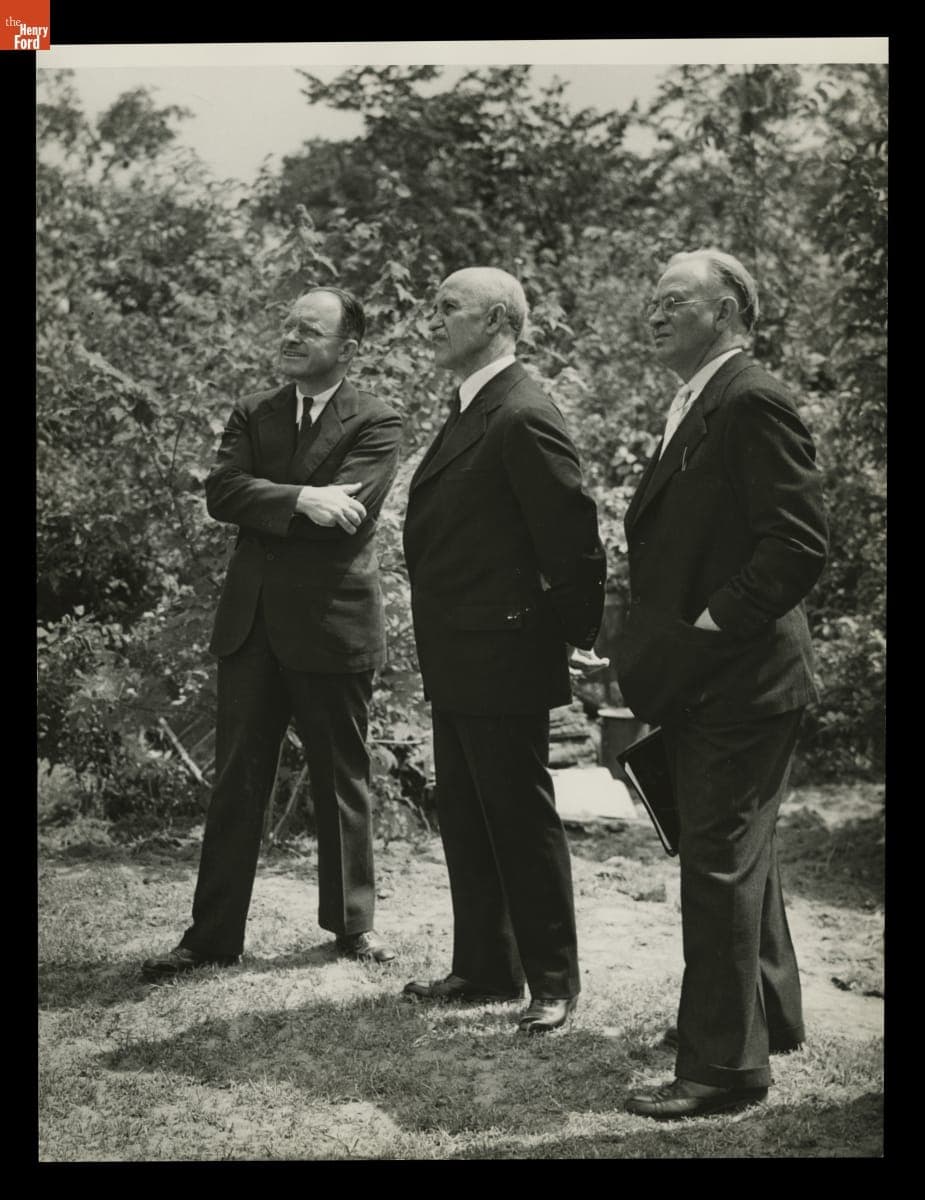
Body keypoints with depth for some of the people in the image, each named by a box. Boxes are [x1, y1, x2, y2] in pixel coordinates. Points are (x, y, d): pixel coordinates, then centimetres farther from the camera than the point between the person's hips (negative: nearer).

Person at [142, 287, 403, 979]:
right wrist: (300, 500, -21)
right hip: (251, 623, 4)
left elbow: (346, 513, -17)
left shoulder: (376, 423, -3)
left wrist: (261, 507, -10)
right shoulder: (252, 415, 11)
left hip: (333, 623, -3)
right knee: (237, 781, 6)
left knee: (342, 781, 9)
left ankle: (351, 921, 25)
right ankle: (213, 934, 12)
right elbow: (222, 493, -6)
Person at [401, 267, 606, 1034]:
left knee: (523, 823, 1)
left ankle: (554, 982, 13)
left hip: (504, 662, -10)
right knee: (466, 824, 16)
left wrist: (580, 636, -10)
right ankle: (486, 968, 28)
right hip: (457, 665, 10)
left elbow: (574, 535, -18)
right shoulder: (470, 415, 14)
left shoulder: (524, 418, -17)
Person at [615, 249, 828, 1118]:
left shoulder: (752, 404, -15)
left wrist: (711, 629, -21)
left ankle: (724, 1064, 5)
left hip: (737, 680, -10)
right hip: (698, 681, 10)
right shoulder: (696, 409, 16)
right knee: (736, 857, 20)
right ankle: (767, 1015, 36)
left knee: (720, 864, -4)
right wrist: (647, 643, 11)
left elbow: (799, 543, -22)